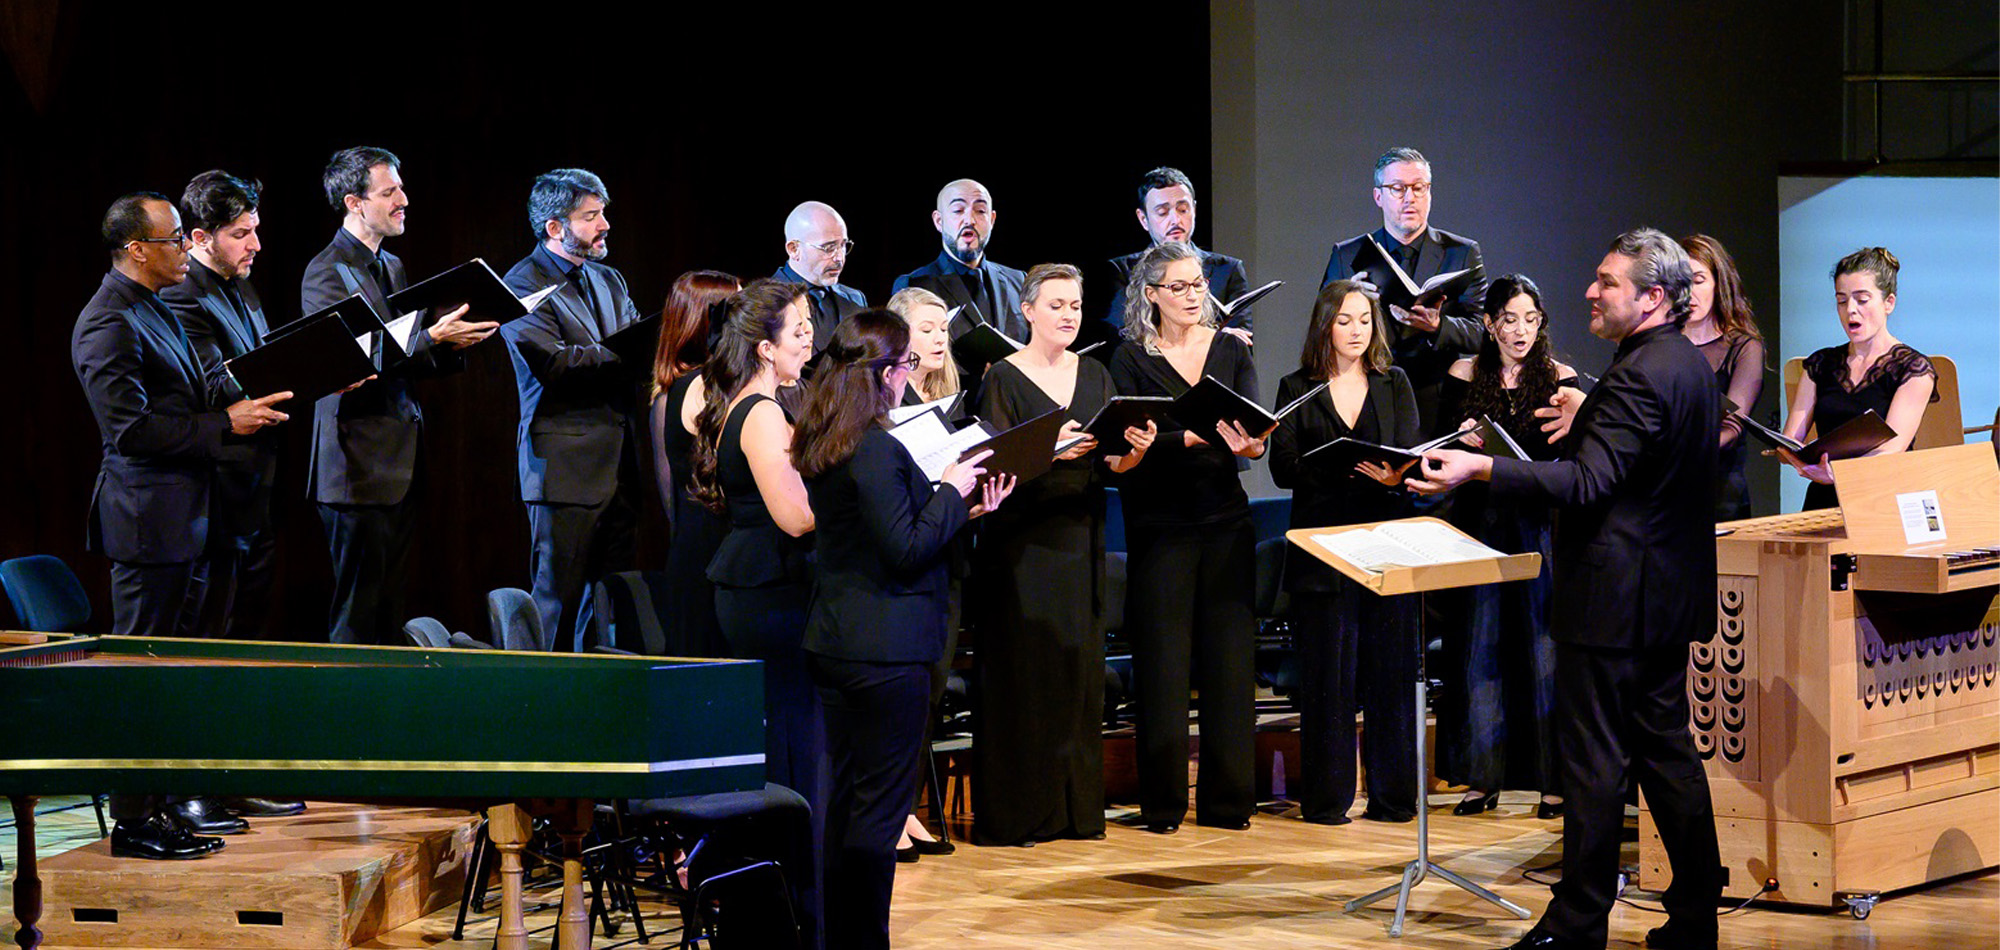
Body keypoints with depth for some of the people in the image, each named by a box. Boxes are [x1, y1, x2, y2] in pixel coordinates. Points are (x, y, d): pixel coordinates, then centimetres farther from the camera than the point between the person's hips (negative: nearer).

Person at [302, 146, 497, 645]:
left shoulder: (393, 267, 18)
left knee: (392, 609, 10)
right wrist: (432, 338, -22)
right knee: (356, 619, -5)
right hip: (360, 468, -8)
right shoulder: (326, 272, -9)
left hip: (402, 468, 8)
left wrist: (454, 342, 0)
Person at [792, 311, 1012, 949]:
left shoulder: (821, 446, 11)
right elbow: (906, 550, -19)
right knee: (882, 802, -3)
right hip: (885, 647, -9)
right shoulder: (877, 452, -19)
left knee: (846, 795, 14)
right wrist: (952, 493, -7)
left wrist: (959, 510, 15)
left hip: (833, 643, 9)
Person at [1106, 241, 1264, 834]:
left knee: (1229, 655, 2)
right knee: (1162, 660, -2)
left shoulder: (1231, 350, 10)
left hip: (1226, 520, 3)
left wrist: (1249, 445, -23)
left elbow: (1253, 425, 0)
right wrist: (1194, 438, -24)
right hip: (1161, 523, -3)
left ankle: (1227, 799, 9)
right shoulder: (1132, 358, 2)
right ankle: (1162, 802, 4)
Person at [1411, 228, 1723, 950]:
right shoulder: (1692, 364, 12)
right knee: (1667, 749, 13)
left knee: (1593, 759, -4)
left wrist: (1481, 469, -36)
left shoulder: (1638, 377, -19)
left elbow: (1587, 482, -29)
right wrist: (1583, 426, 28)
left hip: (1613, 599, -10)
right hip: (1671, 593, 10)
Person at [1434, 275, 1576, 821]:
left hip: (1542, 524, -2)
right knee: (1481, 646, 2)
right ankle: (1483, 777, 8)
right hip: (1482, 522, 2)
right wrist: (1465, 441, -13)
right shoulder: (1464, 376, 8)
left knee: (1546, 647, -4)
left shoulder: (1559, 379, 3)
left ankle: (1554, 780, 2)